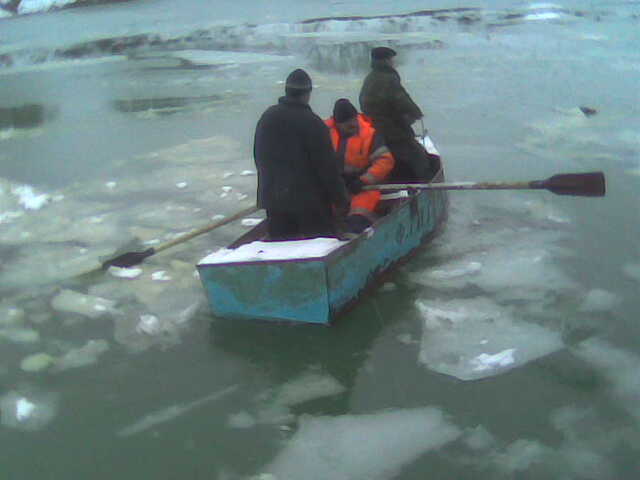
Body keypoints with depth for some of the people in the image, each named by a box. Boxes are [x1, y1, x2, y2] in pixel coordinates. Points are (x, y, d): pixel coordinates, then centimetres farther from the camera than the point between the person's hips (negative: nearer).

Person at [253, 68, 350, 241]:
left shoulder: (266, 117, 6)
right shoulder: (312, 123, -16)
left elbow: (259, 159, 16)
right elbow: (328, 167, -15)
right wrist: (341, 200, -7)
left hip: (272, 197, 6)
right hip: (310, 200, -6)